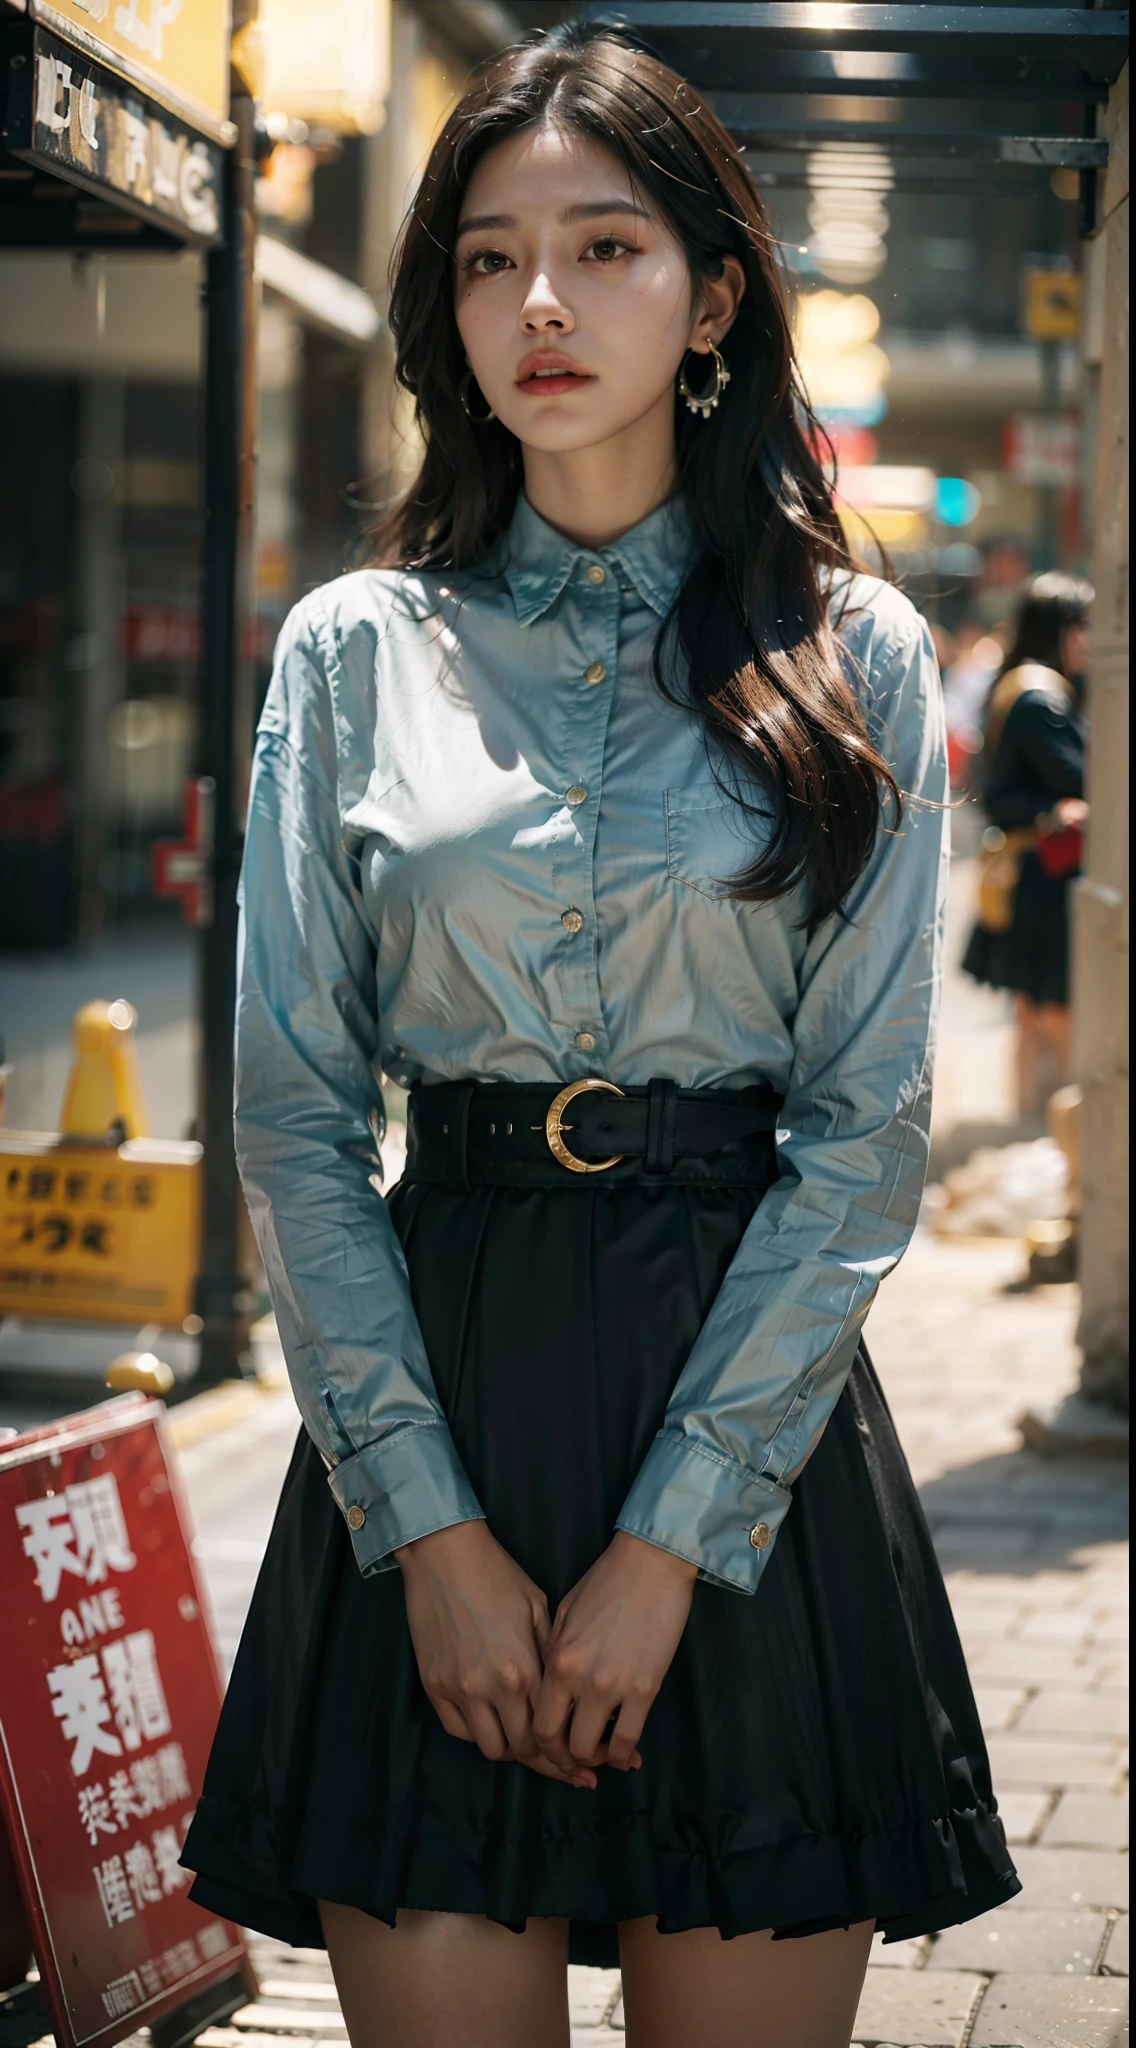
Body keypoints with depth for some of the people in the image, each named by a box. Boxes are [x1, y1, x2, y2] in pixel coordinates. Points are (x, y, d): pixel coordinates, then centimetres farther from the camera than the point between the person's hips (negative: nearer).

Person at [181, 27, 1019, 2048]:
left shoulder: (852, 657, 4)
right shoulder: (355, 651, 6)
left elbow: (867, 1127, -2)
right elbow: (293, 1118, 2)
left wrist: (667, 1546, -9)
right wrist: (433, 1527, -7)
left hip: (752, 1401, 0)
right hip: (432, 1385, 1)